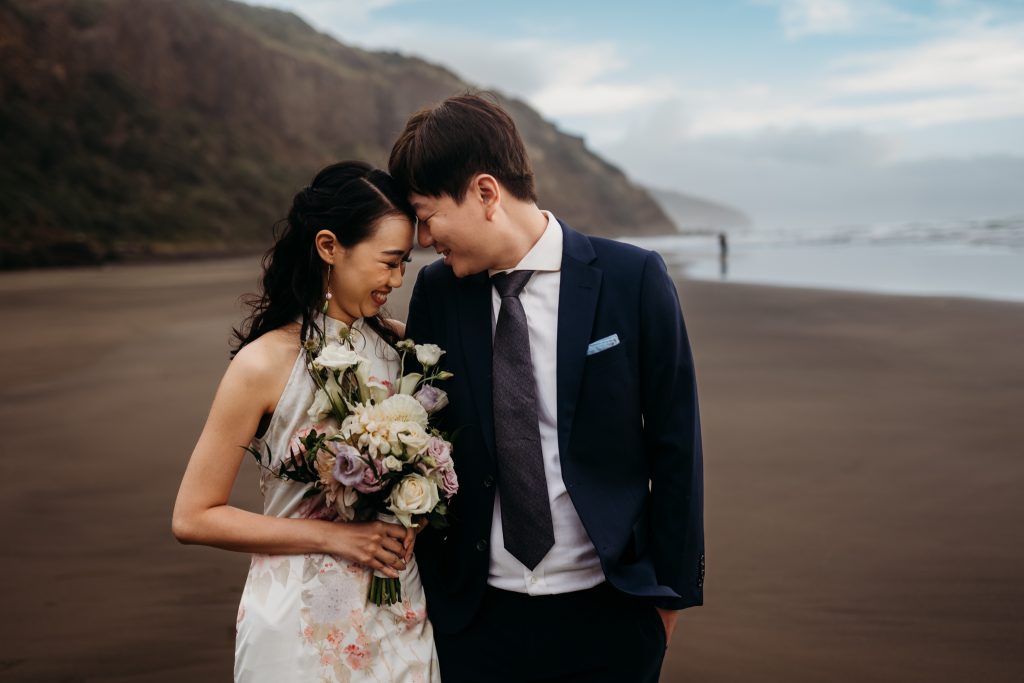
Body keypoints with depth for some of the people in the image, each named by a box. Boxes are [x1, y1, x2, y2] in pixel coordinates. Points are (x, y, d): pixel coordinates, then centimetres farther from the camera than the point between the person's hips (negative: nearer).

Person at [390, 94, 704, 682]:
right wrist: (426, 583, 5)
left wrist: (672, 589, 0)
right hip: (474, 618, 2)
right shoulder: (435, 292, 0)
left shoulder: (634, 279, -9)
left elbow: (674, 443, -3)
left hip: (608, 616, -2)